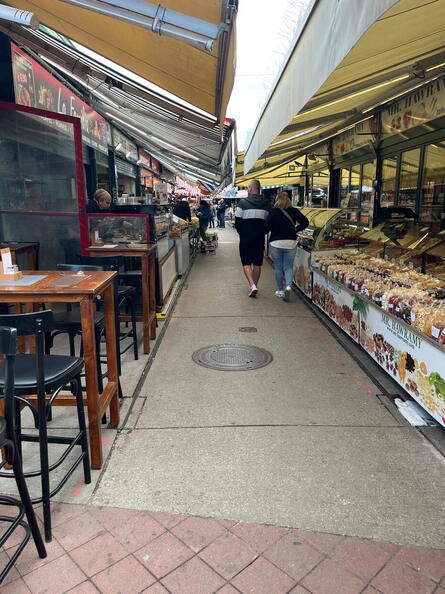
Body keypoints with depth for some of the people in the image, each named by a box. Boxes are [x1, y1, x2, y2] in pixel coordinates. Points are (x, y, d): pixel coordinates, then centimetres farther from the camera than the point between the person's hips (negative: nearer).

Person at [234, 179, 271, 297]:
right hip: (260, 239, 3)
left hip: (245, 239, -3)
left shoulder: (243, 202, -8)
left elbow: (237, 222, -5)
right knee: (257, 263, 13)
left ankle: (252, 285, -14)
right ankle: (254, 286, 20)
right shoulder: (266, 203, 3)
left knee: (246, 263, 3)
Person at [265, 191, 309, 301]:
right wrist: (296, 229, 9)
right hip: (291, 242, 1)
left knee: (278, 268, 11)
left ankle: (280, 290, 17)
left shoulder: (273, 212, -6)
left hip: (276, 243, -1)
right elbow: (305, 222, -4)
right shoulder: (293, 211, -1)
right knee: (288, 267, 9)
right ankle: (288, 286, -13)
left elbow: (267, 227, -9)